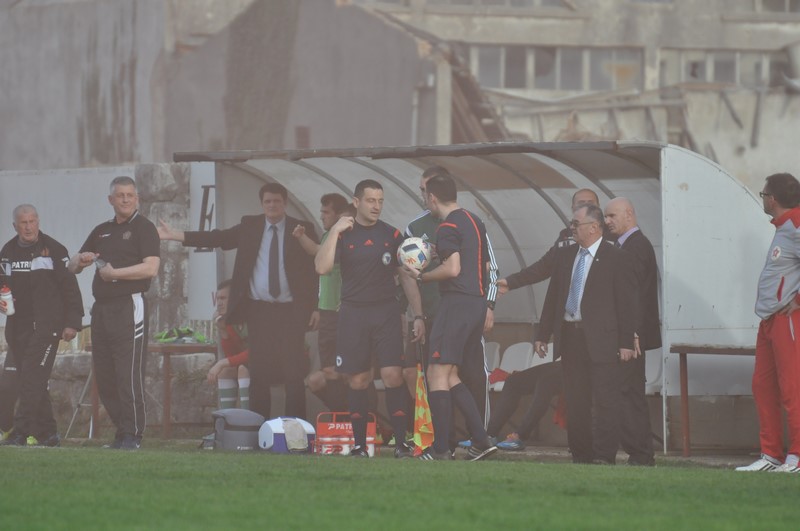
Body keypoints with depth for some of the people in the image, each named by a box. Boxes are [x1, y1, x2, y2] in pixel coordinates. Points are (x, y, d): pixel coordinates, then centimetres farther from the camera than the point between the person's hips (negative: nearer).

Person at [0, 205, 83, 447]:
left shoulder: (53, 250, -1)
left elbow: (70, 288, -2)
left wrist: (72, 323, -8)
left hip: (46, 326, -5)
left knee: (32, 379, -15)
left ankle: (20, 433, -19)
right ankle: (47, 434, 15)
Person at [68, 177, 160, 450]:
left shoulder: (144, 228, 0)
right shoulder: (101, 231, 20)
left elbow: (151, 268, -14)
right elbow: (72, 266, 23)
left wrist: (114, 273, -13)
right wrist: (81, 260, -1)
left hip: (130, 306, -7)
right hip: (101, 308, 7)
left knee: (129, 374, -10)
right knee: (104, 376, 6)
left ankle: (132, 434, -8)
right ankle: (122, 430, 12)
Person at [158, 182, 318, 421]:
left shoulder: (302, 230, 2)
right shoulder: (250, 226, 8)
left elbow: (313, 269, 1)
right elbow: (218, 238, 2)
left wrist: (312, 308, -6)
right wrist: (175, 235, -6)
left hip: (290, 311, -2)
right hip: (258, 310, 2)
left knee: (293, 373, -3)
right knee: (259, 373, 4)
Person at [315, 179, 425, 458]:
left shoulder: (392, 235, 6)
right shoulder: (342, 233, 3)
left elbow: (407, 278, 9)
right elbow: (322, 267, -11)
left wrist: (418, 316, 2)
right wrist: (335, 231, -15)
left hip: (386, 312, 0)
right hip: (353, 314, 0)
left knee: (393, 376, -12)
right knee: (358, 381, 3)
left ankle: (401, 443, -11)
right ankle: (359, 444, 11)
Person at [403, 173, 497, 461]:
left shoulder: (448, 227, -10)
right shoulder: (475, 222, 17)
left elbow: (453, 268, -20)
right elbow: (486, 267, 22)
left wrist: (421, 276, -7)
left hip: (456, 303, -9)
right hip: (478, 302, 9)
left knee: (437, 374, -6)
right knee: (449, 376, 14)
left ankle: (441, 449, -11)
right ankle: (481, 441, 7)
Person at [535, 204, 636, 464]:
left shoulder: (616, 258, -3)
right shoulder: (565, 255, 13)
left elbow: (626, 302, -5)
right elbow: (553, 296, 17)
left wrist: (626, 342, -9)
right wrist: (543, 334, 12)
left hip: (601, 339, -6)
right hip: (570, 335, 6)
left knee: (605, 401, -6)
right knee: (575, 401, 7)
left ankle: (604, 456, -5)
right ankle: (581, 455, 13)